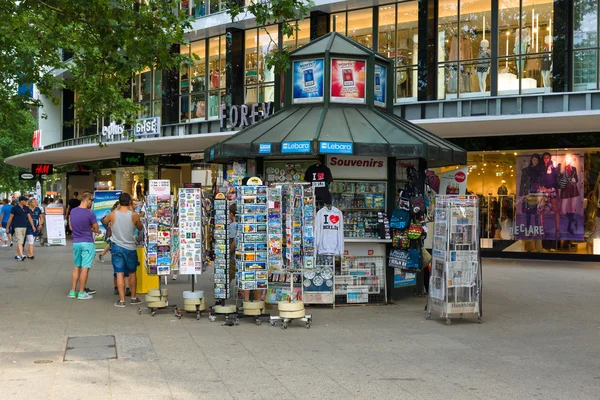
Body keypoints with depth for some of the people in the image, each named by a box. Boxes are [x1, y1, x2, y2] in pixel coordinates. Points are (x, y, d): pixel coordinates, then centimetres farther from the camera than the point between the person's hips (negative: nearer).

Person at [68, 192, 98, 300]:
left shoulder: (73, 211, 4)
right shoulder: (90, 214, -16)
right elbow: (96, 229, -8)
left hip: (76, 242, 6)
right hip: (87, 243, -6)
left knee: (76, 267, 15)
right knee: (85, 268, 1)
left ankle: (72, 291, 17)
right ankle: (81, 293, 4)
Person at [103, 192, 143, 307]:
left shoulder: (113, 214, -8)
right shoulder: (134, 215, -10)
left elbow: (105, 221, 15)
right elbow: (140, 228, 8)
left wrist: (117, 209, 16)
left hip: (117, 247, 0)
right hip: (130, 247, 0)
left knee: (120, 274, 1)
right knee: (132, 273, 16)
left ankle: (122, 300, -1)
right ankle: (133, 298, 25)